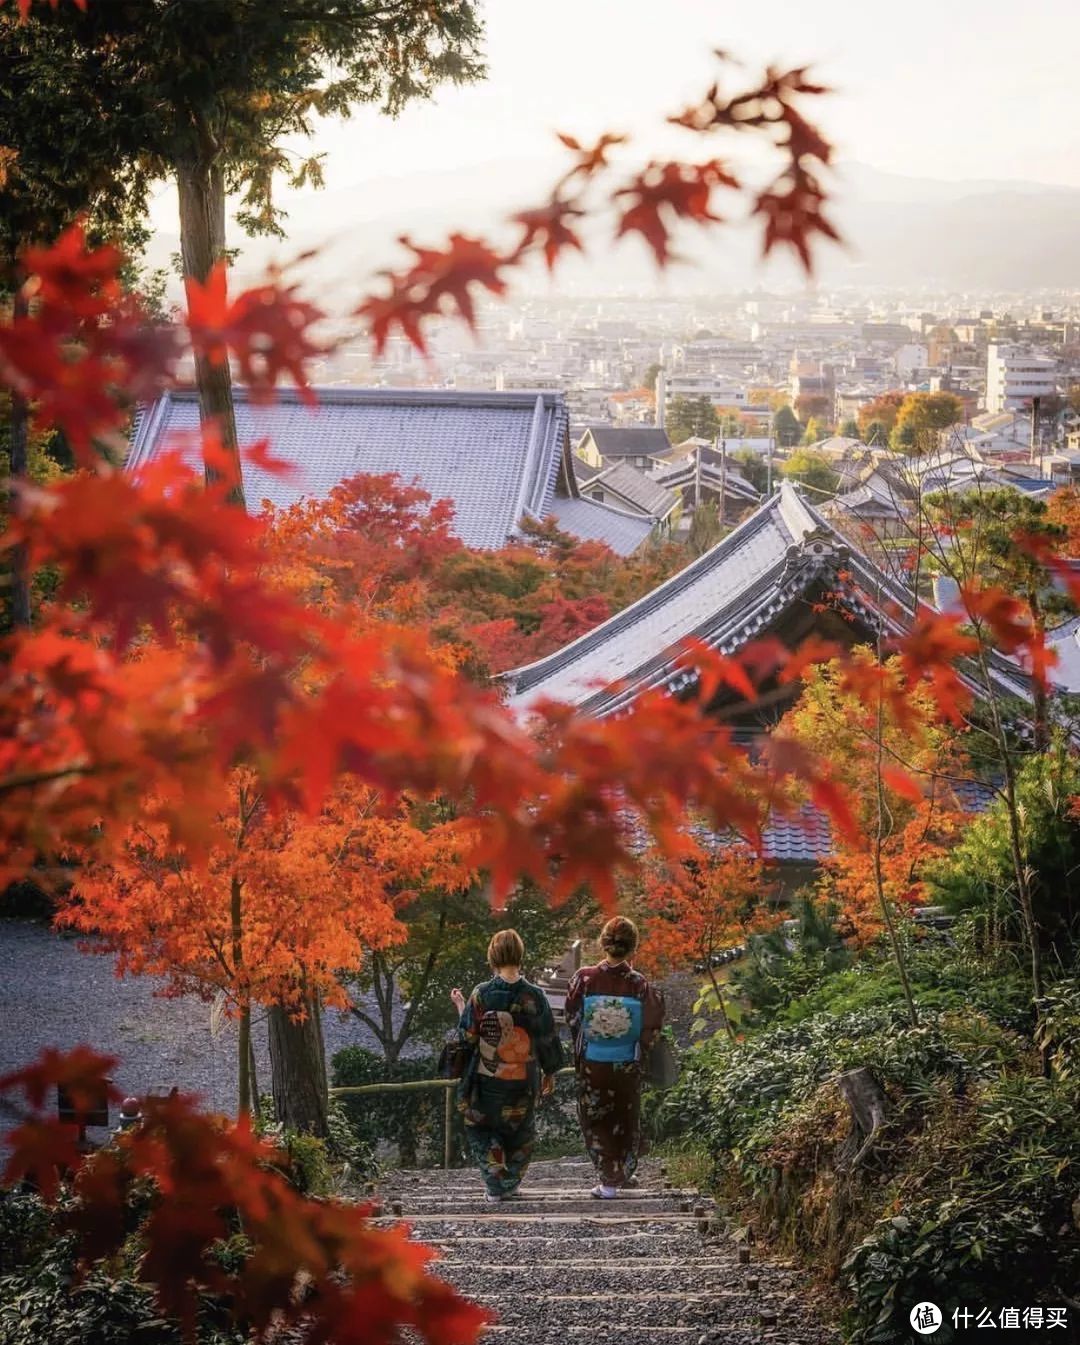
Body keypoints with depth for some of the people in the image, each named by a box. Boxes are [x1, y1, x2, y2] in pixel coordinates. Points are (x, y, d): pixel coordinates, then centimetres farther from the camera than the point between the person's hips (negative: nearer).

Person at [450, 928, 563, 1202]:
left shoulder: (480, 995, -12)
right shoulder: (535, 997, -9)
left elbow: (467, 1037, -7)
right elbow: (548, 1039, -2)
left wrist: (460, 1006, 9)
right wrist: (549, 1073, 13)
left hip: (487, 1080, -1)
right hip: (524, 1080, 1)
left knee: (481, 1129, 16)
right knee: (520, 1132, 21)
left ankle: (495, 1185, 6)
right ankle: (510, 1184, 25)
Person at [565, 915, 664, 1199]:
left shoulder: (585, 979, -14)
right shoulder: (640, 985, -14)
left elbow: (571, 1018, -4)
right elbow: (651, 1029, -10)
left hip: (592, 1063, -1)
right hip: (627, 1066, 1)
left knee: (595, 1120, 13)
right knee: (626, 1118, 20)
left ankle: (609, 1180, 9)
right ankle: (623, 1173, 32)